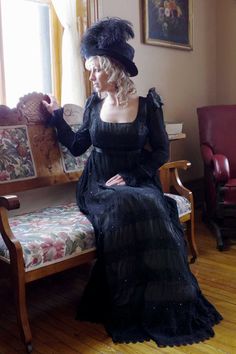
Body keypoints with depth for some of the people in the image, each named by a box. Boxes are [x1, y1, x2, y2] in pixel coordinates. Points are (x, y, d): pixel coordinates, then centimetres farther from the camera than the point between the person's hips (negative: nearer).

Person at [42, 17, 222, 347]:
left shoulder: (147, 104, -2)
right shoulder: (94, 103, 6)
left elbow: (161, 152, 0)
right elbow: (77, 146, 14)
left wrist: (129, 177, -11)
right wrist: (56, 114, 10)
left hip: (137, 180, -1)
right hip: (99, 183, 1)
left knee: (150, 210, -35)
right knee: (123, 212, -34)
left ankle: (159, 307, -14)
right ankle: (130, 309, -17)